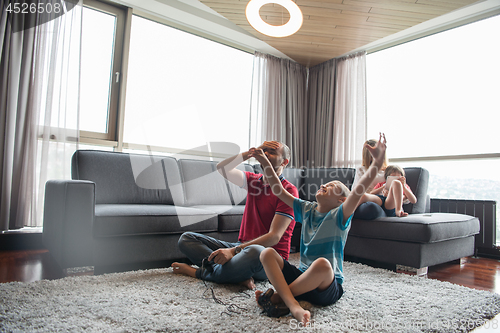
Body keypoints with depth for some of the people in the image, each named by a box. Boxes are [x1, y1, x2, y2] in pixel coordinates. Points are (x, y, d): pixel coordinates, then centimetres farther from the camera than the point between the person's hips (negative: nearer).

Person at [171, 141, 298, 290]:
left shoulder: (289, 190, -9)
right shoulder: (253, 180, 14)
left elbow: (274, 237, -18)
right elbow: (222, 168, 1)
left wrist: (234, 250, -27)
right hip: (242, 247, 7)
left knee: (255, 252, -43)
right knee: (186, 238, -6)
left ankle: (199, 272, -19)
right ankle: (240, 274, -24)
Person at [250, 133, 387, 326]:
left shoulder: (338, 216, -5)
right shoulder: (306, 210, 10)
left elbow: (359, 190, -23)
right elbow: (278, 190, 8)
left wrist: (377, 163, -38)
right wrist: (265, 163, 2)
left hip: (327, 287, -5)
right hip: (302, 276, 5)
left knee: (322, 264, -38)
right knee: (267, 253, -14)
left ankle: (278, 297, -18)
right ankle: (293, 306, -33)